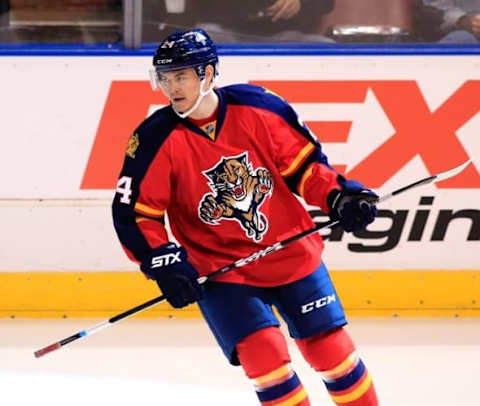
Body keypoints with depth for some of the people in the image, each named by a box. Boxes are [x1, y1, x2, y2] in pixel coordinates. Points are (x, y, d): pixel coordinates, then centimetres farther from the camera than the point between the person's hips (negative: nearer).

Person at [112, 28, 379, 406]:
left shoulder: (258, 107, -10)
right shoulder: (156, 141, -14)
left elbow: (302, 161, 2)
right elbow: (135, 213, -8)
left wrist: (339, 197, -10)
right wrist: (164, 263, -19)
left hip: (291, 252, 2)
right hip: (219, 270, -2)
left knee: (330, 346, 5)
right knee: (263, 351, -17)